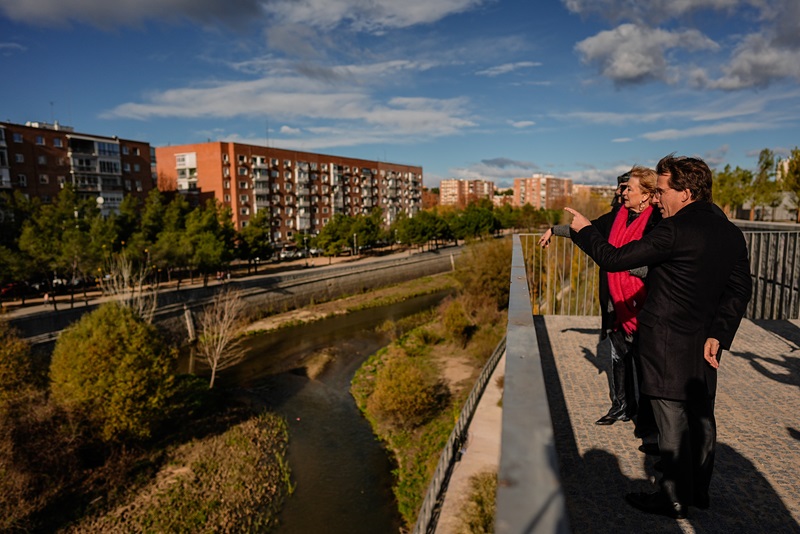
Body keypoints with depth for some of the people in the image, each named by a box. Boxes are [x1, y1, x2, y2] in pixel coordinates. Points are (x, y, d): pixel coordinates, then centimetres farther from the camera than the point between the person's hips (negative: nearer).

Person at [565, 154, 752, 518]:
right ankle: (698, 490, 33)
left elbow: (613, 259, -17)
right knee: (701, 416, 18)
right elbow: (739, 289, 5)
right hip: (703, 342, 8)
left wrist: (584, 230, -3)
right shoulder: (731, 233, 6)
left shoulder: (674, 230, -19)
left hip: (666, 342, -8)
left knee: (672, 420, 3)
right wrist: (718, 335, 2)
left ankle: (674, 499, 17)